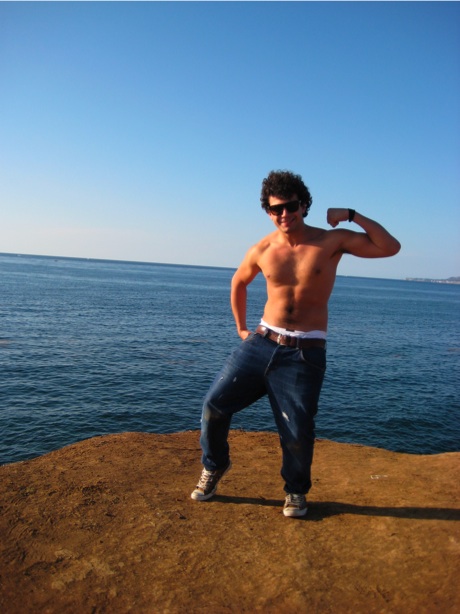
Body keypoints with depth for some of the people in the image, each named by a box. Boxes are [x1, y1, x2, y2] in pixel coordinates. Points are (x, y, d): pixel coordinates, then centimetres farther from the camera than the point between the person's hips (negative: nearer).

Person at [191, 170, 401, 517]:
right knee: (215, 404, 1)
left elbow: (391, 248, -10)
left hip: (305, 353, -3)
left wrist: (352, 215, -16)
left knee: (298, 431, -1)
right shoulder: (262, 251, 2)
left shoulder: (331, 241, -5)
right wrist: (241, 328, 20)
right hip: (261, 342, 3)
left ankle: (296, 491, 31)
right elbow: (239, 283, 22)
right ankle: (215, 465, 30)